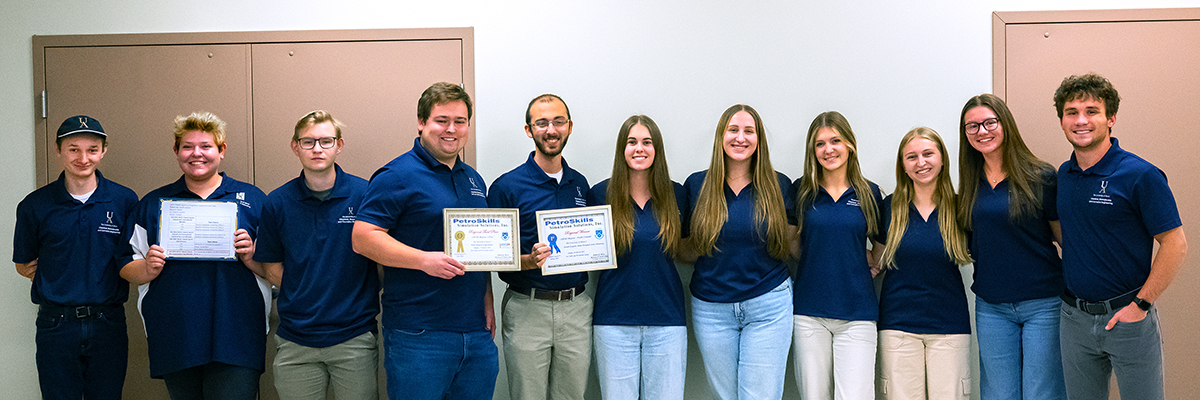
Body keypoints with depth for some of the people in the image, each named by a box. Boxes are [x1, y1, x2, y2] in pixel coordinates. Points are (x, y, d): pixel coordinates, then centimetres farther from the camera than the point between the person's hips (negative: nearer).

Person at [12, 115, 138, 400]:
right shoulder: (35, 206, 1)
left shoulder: (125, 201, 0)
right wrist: (54, 284, 0)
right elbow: (24, 264, 11)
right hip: (55, 325, 0)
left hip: (107, 323, 0)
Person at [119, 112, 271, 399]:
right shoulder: (152, 204, 14)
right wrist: (148, 269, -7)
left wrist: (251, 259, -14)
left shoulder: (252, 199, 8)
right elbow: (126, 267, 14)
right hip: (174, 341, 2)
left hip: (236, 341, -2)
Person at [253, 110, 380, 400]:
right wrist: (305, 300, 0)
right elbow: (272, 267, 10)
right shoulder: (277, 203, 3)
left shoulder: (366, 194, -4)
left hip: (355, 336, -2)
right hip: (295, 341, 2)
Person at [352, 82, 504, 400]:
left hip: (476, 333, 7)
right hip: (418, 335, -7)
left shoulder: (474, 180, 17)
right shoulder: (397, 176, -7)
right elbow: (363, 238, -15)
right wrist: (425, 260, -25)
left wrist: (487, 303, 14)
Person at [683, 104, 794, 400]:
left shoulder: (779, 186, 2)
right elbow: (687, 251, 8)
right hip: (712, 307, 1)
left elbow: (791, 244, 10)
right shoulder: (696, 185, 3)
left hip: (768, 308, -1)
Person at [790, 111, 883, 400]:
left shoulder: (869, 193, 5)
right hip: (809, 313, 1)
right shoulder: (801, 191, 4)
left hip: (857, 314, 0)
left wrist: (871, 263, 10)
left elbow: (882, 242, 21)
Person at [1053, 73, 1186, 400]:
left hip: (1127, 317, -5)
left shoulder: (1140, 175, -12)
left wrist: (1140, 305, -16)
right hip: (1074, 318, 5)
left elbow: (1175, 244, -13)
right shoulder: (1063, 175, 6)